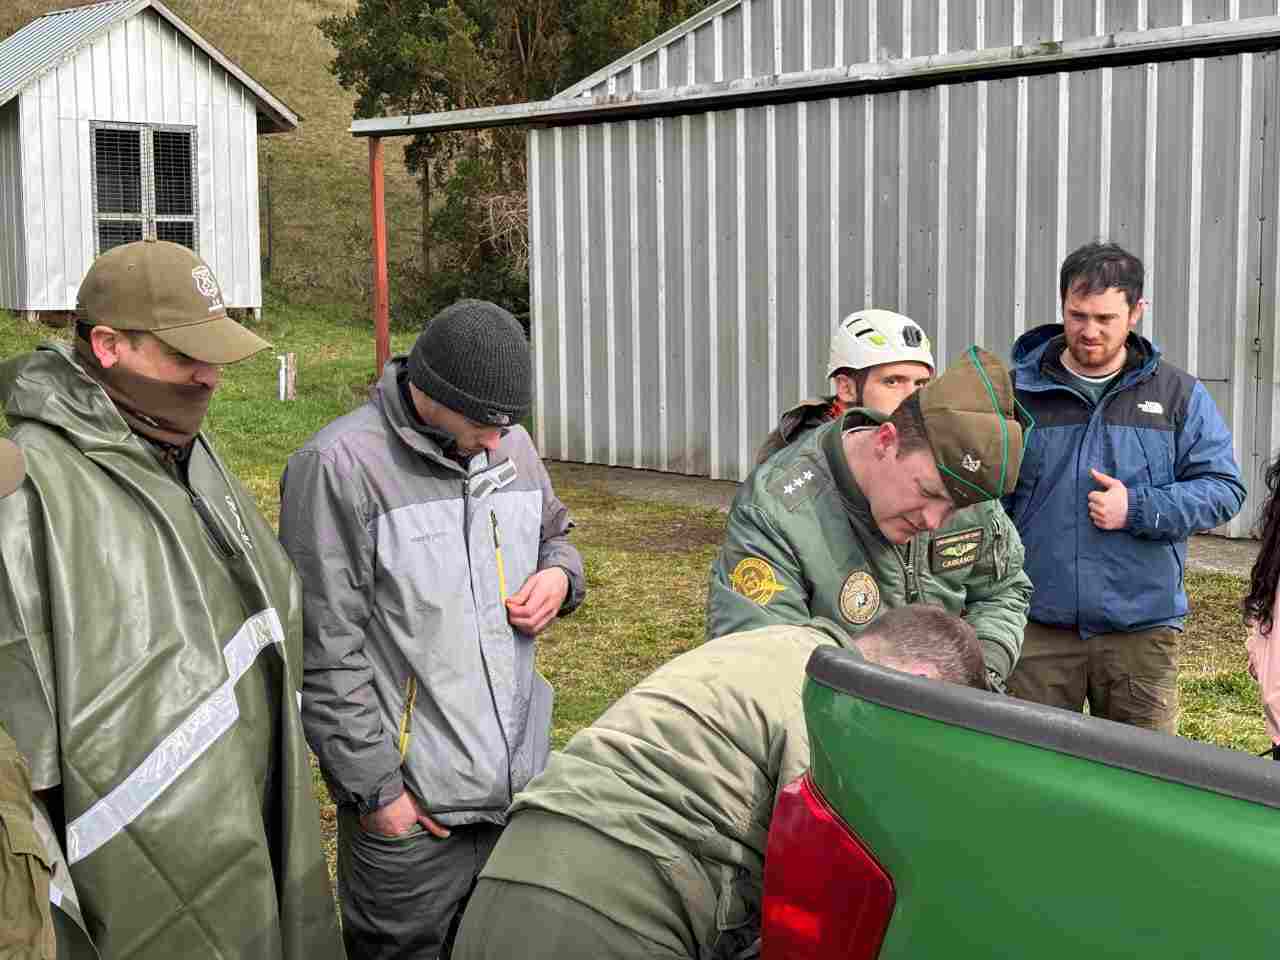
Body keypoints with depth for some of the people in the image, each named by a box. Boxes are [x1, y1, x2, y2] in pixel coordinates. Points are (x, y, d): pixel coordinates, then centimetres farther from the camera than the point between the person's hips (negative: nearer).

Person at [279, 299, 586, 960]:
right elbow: (325, 652, -15)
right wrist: (374, 788, -13)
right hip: (408, 807, -6)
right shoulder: (339, 465, -16)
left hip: (519, 783, 6)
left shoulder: (510, 444, 5)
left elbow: (554, 534, 25)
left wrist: (559, 576, 1)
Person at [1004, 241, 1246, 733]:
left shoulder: (1178, 394, 4)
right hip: (1038, 625, 0)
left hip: (1141, 627, 0)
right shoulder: (1017, 392, 2)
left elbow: (1223, 488, 2)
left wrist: (1138, 509, -13)